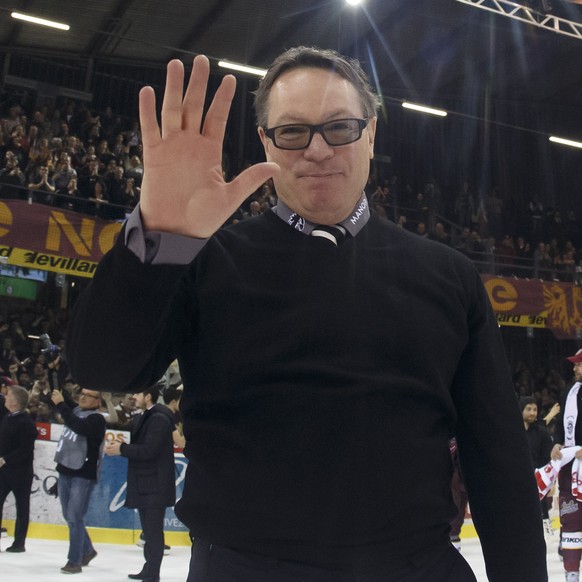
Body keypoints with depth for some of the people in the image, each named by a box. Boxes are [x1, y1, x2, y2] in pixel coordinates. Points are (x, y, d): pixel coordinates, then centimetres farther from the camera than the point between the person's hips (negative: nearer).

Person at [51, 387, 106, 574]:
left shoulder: (97, 419, -12)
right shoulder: (75, 411, 11)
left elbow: (79, 427, -29)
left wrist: (60, 404, -27)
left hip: (83, 475, -8)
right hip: (65, 471, 8)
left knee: (74, 517, -9)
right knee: (69, 517, 14)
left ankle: (75, 561, -1)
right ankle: (87, 550, 31)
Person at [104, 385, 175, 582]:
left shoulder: (159, 418, -16)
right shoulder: (142, 418, 14)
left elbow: (149, 450, -22)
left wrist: (121, 449, -14)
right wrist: (121, 446, -2)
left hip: (155, 484, -10)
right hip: (144, 483, 10)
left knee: (154, 530, -3)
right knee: (148, 529, 17)